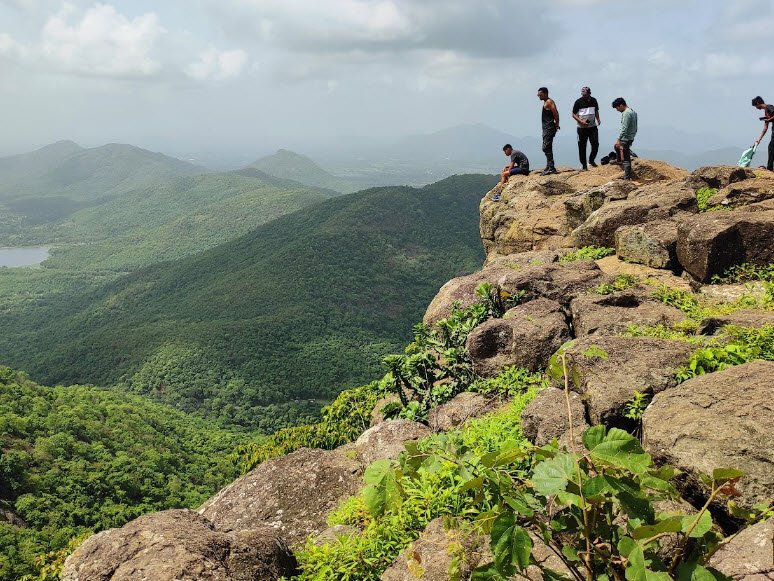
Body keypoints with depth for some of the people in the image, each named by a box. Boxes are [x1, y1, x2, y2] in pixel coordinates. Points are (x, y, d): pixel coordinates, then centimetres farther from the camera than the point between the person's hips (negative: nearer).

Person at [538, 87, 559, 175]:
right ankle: (549, 167, 22)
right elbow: (555, 113, 19)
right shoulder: (546, 102, 19)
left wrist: (557, 124, -14)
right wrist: (556, 124, 11)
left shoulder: (549, 102, -11)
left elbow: (556, 113, -19)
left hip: (549, 128, -11)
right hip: (546, 128, 11)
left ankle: (551, 168, -15)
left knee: (546, 148, -14)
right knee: (547, 148, 15)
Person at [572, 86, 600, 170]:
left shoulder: (593, 100, 5)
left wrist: (598, 119, 0)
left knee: (595, 144, -3)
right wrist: (581, 121, -16)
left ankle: (591, 160, 20)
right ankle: (584, 165, 9)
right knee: (582, 147, -1)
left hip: (593, 126, 3)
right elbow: (573, 114, -3)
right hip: (582, 128, -3)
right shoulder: (578, 102, -6)